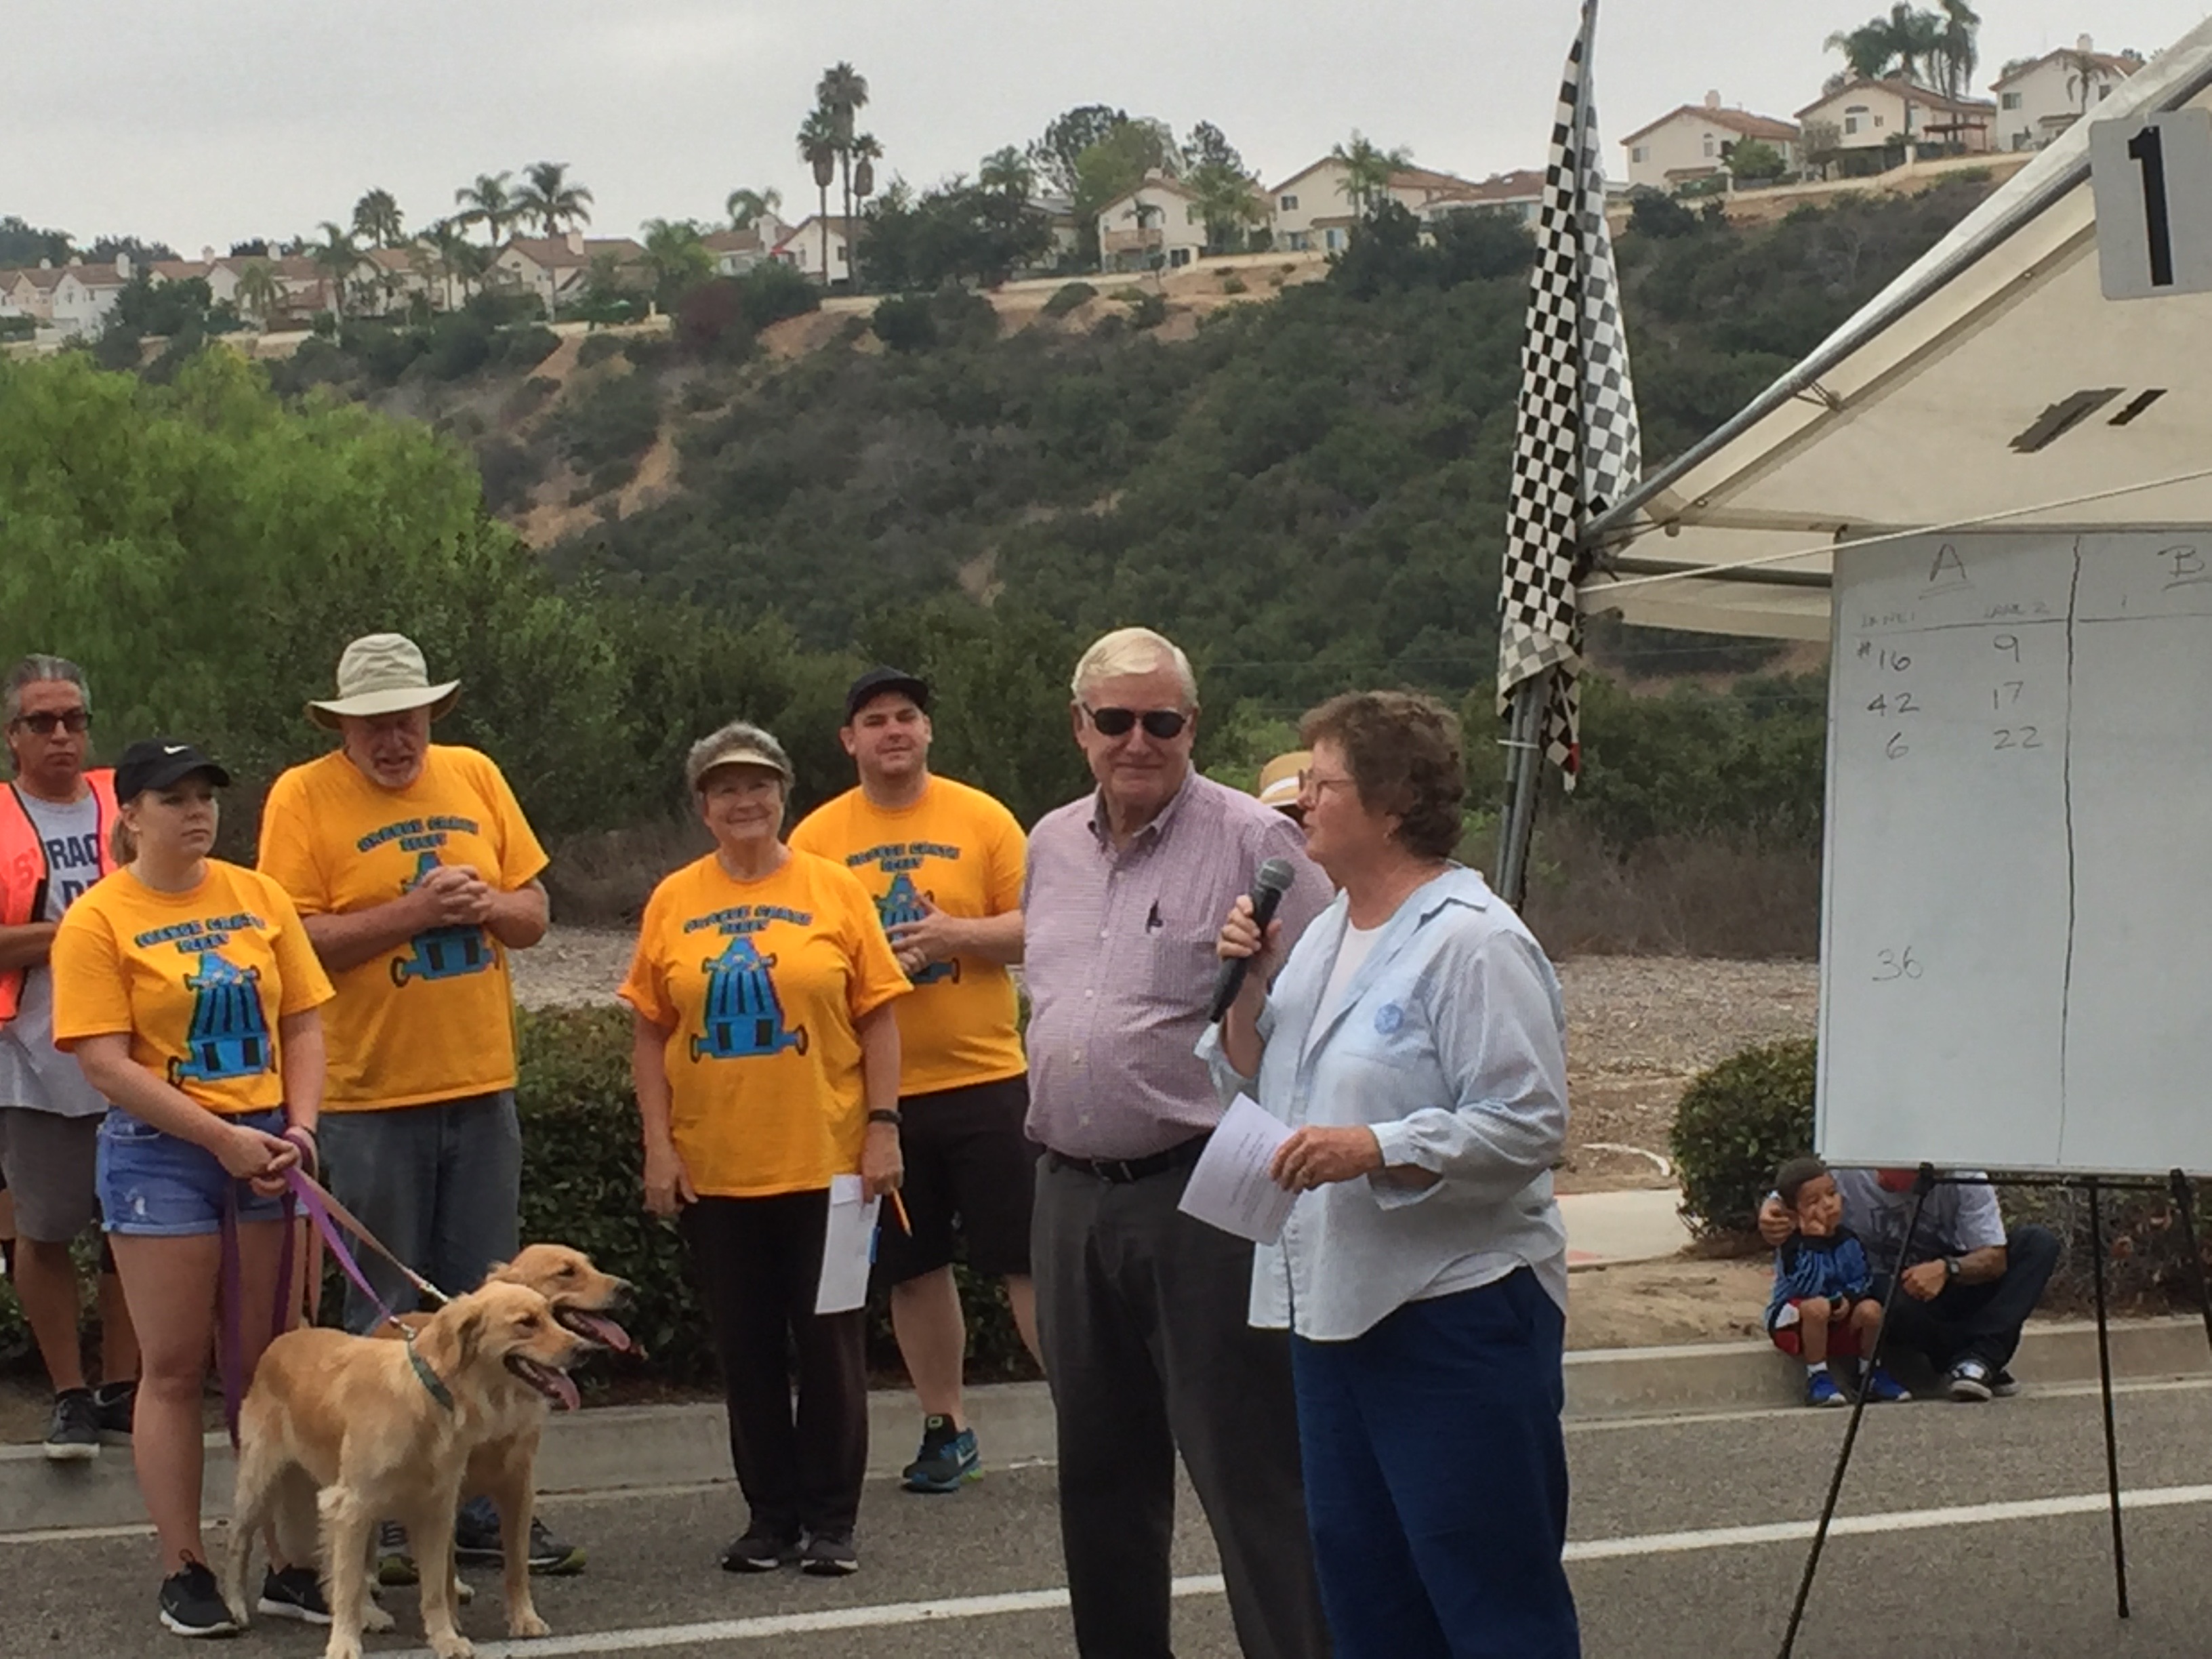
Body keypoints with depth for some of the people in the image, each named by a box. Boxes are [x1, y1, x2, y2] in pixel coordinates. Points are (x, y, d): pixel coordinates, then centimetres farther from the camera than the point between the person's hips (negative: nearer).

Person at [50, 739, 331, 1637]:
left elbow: (303, 1024, 8)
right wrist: (222, 1138, -15)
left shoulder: (259, 896, 7)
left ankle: (290, 1562, 13)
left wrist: (297, 1128, -7)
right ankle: (184, 1571, 8)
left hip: (267, 1148, 4)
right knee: (175, 1367, 1)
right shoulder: (97, 920, -5)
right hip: (161, 1156, -4)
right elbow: (106, 1063, -11)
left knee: (275, 1362, 7)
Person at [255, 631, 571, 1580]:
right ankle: (383, 1518, 12)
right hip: (372, 1098, -4)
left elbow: (533, 914, 11)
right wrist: (413, 911, -20)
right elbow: (293, 940, -13)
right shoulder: (303, 797, -5)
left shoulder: (475, 778, 8)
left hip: (482, 1085, 4)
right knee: (387, 1321, 3)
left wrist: (484, 904, -10)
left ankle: (486, 1508, 18)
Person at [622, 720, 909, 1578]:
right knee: (746, 1347, 9)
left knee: (828, 1341, 5)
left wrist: (883, 1125, -6)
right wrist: (657, 1144, -2)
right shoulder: (674, 901, 4)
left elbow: (877, 1017, 0)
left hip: (826, 1160, -2)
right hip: (712, 1168, 2)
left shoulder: (833, 889, -1)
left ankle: (831, 1521, 14)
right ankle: (770, 1514, 20)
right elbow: (650, 1031, 5)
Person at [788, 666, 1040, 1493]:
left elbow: (1035, 927, -2)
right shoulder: (817, 837, 4)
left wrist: (957, 934, -17)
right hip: (874, 1088, 2)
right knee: (913, 1267, 11)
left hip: (983, 1076, -2)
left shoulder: (981, 819, 0)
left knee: (1027, 1257, -1)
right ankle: (945, 1428, 23)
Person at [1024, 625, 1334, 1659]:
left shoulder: (1253, 843, -9)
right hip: (1072, 1195, 7)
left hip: (1201, 1194, -7)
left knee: (1250, 1467, -6)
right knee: (1098, 1467, 16)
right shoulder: (1050, 846, 13)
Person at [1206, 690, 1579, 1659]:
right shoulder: (1323, 935, 14)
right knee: (1361, 1579, 16)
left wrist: (1376, 1151, -27)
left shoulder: (1473, 943, -14)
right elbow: (1255, 1088, 19)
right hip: (1335, 1306, 9)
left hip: (1455, 1315, -9)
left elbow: (1527, 1126, -20)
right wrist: (1249, 987, 4)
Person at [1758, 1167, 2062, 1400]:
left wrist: (1947, 1269, -39)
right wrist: (1769, 1218, -30)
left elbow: (1995, 1259, -18)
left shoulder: (1963, 1176, -19)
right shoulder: (1846, 1175, -19)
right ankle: (1988, 1362, -16)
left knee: (2040, 1243, -21)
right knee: (1901, 1303, -40)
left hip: (1954, 1283, 2)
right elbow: (1781, 1202, -5)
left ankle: (1976, 1361, -29)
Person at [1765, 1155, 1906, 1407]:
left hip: (1841, 1321, 5)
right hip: (1794, 1321, -5)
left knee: (1871, 1309, -22)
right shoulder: (1792, 1246, -18)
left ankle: (1872, 1374, 0)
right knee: (1818, 1306, -37)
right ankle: (1817, 1377, -22)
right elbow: (1807, 1288, -29)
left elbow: (1865, 1279, 3)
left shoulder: (1849, 1240, -1)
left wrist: (1849, 1299, -18)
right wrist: (1813, 1241, -32)